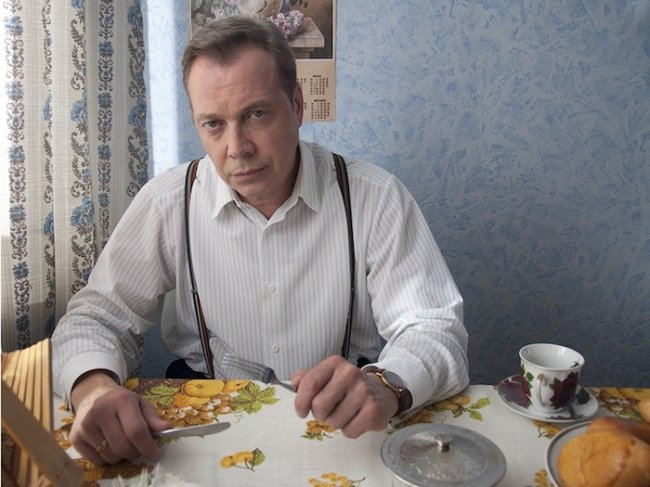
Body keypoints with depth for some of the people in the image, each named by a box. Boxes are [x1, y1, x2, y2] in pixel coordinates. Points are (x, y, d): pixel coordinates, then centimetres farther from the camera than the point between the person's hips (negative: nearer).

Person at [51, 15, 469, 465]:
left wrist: (388, 386, -36)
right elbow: (97, 315, -1)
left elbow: (434, 328, -12)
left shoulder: (375, 199, -11)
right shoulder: (166, 204, -6)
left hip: (346, 434, -2)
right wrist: (92, 386, -25)